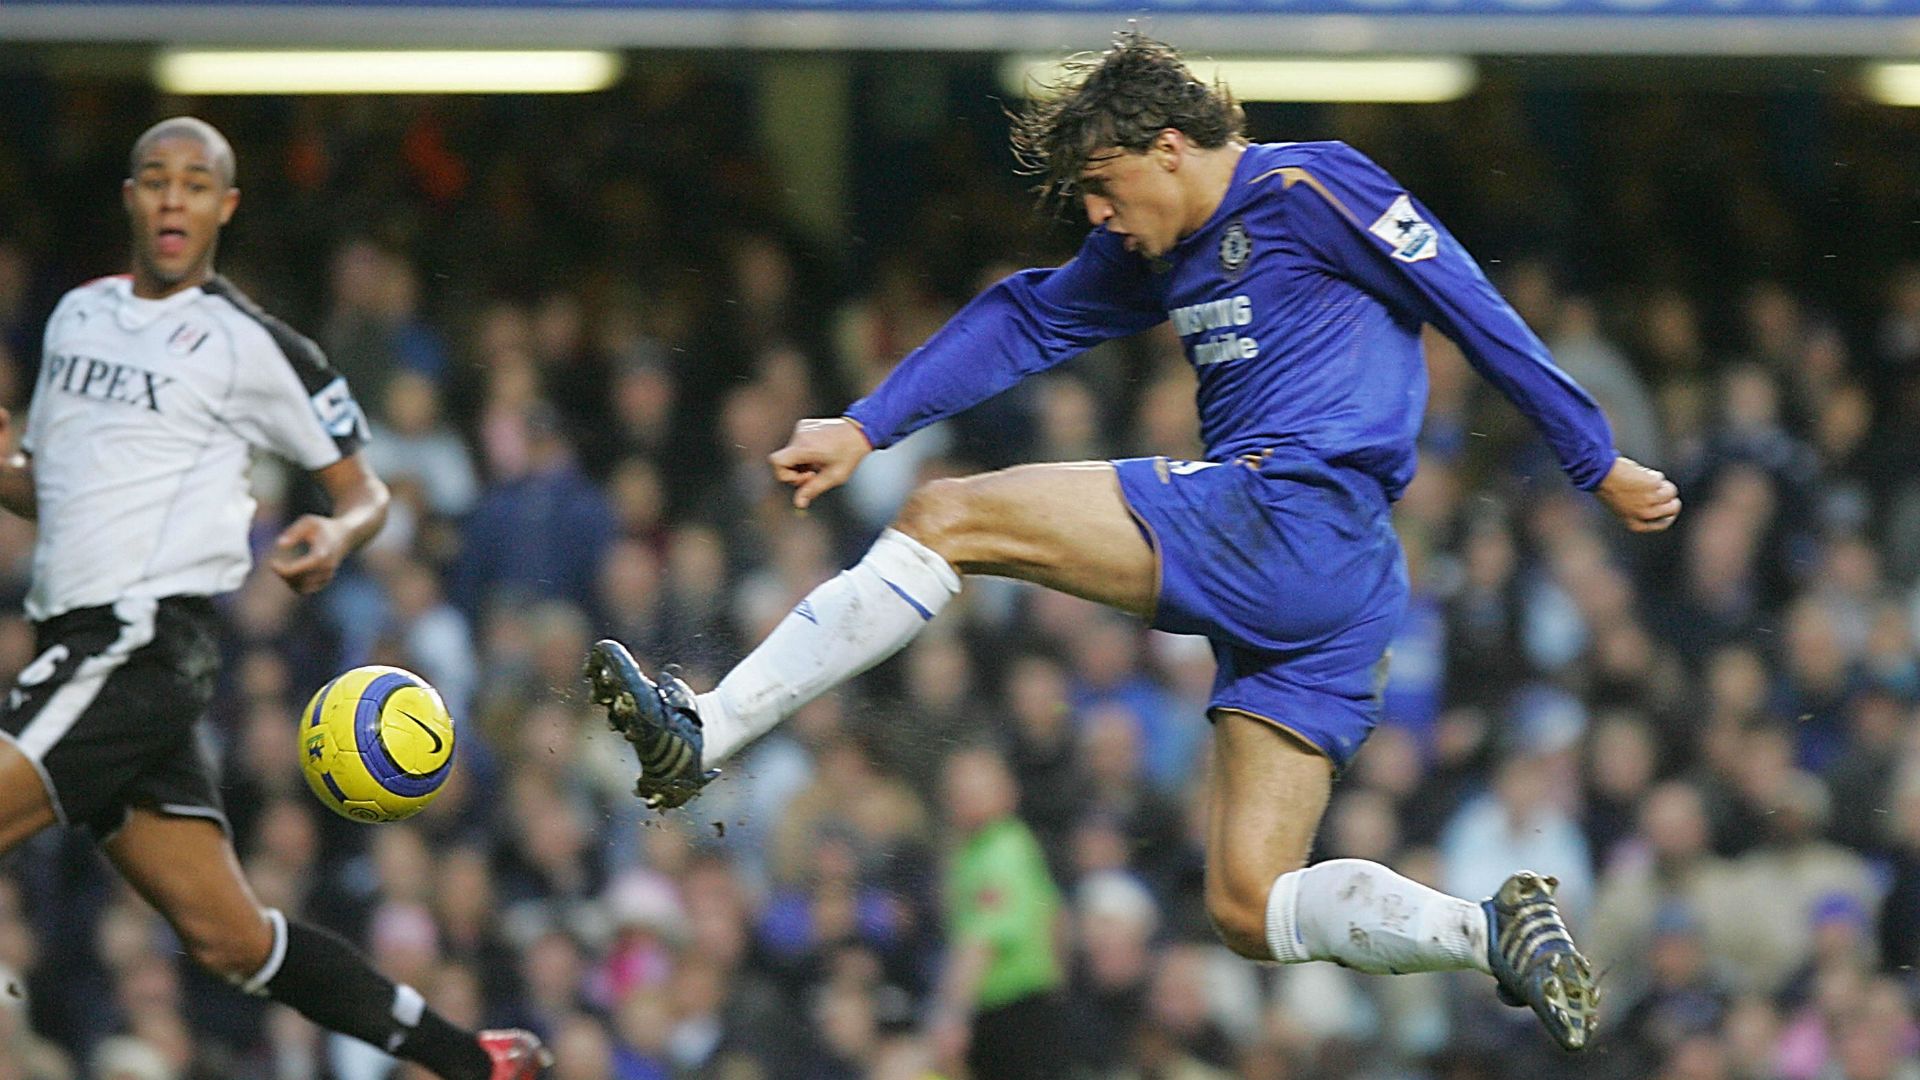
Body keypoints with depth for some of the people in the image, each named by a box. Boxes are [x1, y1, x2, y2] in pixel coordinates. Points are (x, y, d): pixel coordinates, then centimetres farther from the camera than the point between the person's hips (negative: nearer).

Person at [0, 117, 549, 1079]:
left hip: (145, 636, -7)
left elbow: (363, 489, 7)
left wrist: (335, 536, -15)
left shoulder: (251, 345, -1)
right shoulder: (77, 315, 18)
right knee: (228, 937, 8)